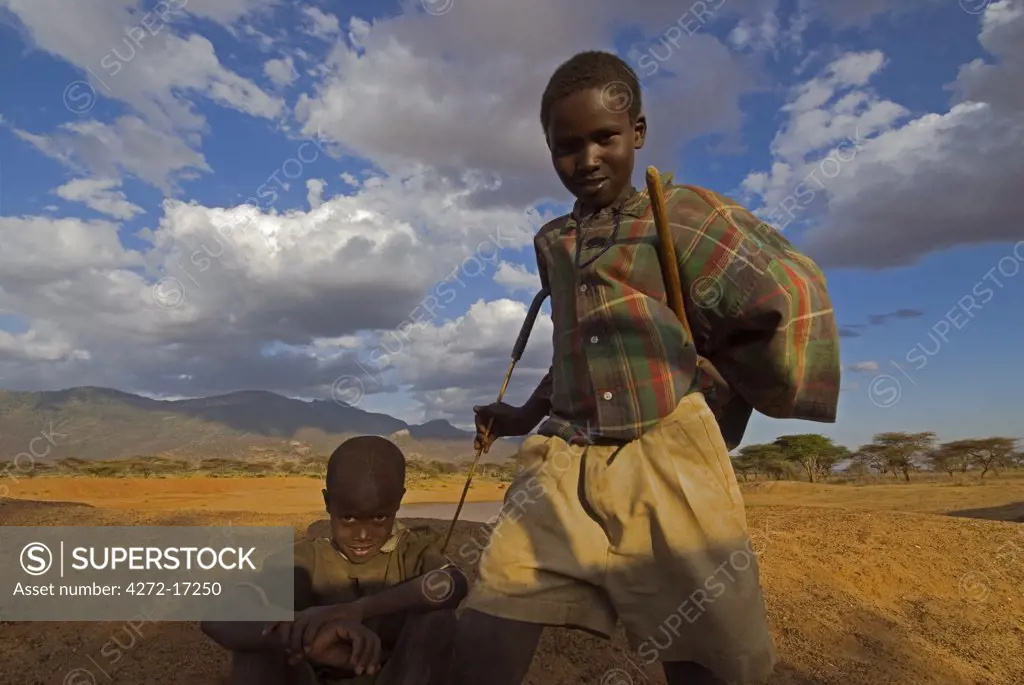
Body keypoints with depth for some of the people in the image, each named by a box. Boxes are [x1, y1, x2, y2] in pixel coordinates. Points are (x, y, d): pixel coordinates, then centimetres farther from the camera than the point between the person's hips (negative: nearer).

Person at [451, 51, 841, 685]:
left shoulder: (685, 213, 4)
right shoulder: (552, 242, 20)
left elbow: (791, 303, 1)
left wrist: (712, 404, 4)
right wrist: (528, 415, 27)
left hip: (668, 469, -3)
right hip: (562, 469, 4)